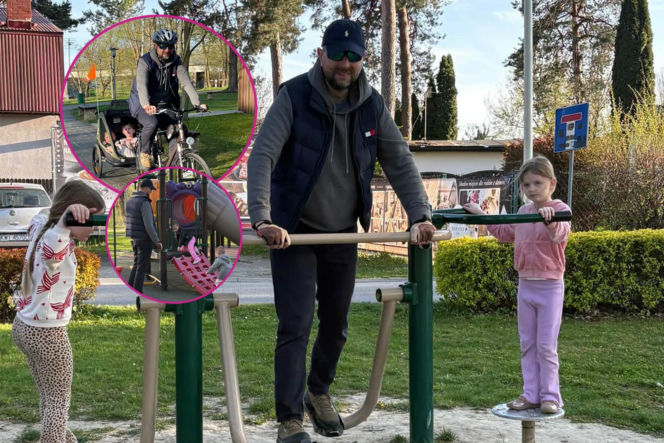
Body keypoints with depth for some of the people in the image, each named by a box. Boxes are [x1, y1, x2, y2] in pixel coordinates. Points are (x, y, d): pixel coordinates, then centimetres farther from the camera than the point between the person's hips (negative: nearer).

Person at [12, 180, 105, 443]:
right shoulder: (57, 243, -27)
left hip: (23, 326, 9)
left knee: (48, 396, 23)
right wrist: (65, 220, -67)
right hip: (47, 333, -9)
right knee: (58, 400, 5)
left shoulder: (41, 227, 1)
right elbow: (50, 250, -55)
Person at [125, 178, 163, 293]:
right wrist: (157, 241, -14)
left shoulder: (129, 201, 7)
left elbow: (126, 221, 17)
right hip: (145, 239, -8)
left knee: (137, 264, 19)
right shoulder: (144, 203, -20)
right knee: (142, 267, 0)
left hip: (134, 239, 8)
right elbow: (149, 225, -23)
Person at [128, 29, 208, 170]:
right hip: (144, 105, -4)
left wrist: (197, 103, -32)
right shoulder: (145, 61, -15)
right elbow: (141, 85, -30)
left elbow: (186, 83, -15)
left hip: (165, 105, 4)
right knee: (152, 123, -33)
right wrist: (146, 105, -49)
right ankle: (144, 154, -10)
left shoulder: (176, 62, -2)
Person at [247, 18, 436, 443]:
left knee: (336, 324, 15)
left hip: (344, 233, 5)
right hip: (294, 232, -4)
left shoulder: (372, 105, -2)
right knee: (295, 327, -8)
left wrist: (420, 216, -16)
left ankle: (319, 392, 40)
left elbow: (400, 162, -3)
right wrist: (263, 219, -36)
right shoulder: (294, 96, -15)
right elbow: (262, 156, -23)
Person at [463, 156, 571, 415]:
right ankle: (531, 394, 18)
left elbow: (560, 233, -32)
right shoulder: (523, 211, 9)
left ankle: (550, 396, 13)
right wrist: (480, 214, 26)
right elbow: (505, 233, 26)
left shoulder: (559, 209, -10)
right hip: (525, 285, 6)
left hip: (550, 286, -6)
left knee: (546, 346, 0)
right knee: (527, 344, 10)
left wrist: (549, 220, -53)